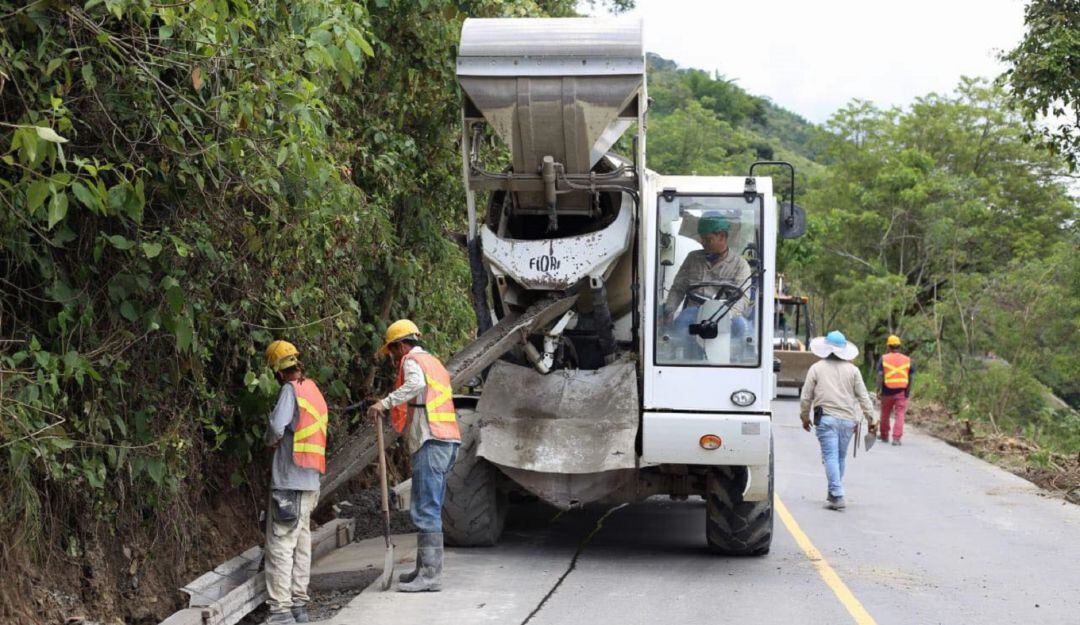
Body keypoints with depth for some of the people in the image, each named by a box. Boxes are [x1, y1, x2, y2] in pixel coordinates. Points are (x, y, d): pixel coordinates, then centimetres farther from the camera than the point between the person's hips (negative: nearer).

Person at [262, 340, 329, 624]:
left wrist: (271, 440, -3)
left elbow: (276, 426, -24)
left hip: (289, 481, -8)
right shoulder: (314, 391, 14)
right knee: (301, 543, 12)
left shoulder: (291, 390, -12)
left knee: (280, 544, -6)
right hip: (310, 481, 8)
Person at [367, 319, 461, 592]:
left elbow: (416, 384, -24)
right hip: (447, 440, 10)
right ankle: (425, 567, 18)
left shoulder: (412, 360, -2)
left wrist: (385, 402, -27)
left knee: (425, 509, -11)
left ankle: (430, 573, -15)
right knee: (430, 508, 14)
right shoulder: (434, 362, 27)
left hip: (431, 442, -10)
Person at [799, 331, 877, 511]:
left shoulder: (816, 368, 2)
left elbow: (806, 396, 4)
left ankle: (837, 496, -16)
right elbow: (863, 396, 7)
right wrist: (871, 420, 13)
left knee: (831, 457, -6)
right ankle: (834, 494, 21)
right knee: (840, 457, 14)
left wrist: (804, 417, 17)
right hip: (848, 419, 3)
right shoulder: (852, 370, 7)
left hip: (826, 418, -3)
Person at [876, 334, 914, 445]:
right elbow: (912, 377, 1)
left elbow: (880, 375, -7)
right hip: (901, 391, 0)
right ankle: (896, 438, -11)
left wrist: (879, 390, -4)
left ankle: (884, 436, 28)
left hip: (887, 391, 0)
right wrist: (908, 391, 6)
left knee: (885, 414, 15)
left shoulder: (883, 358, -1)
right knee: (900, 414, -1)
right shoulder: (907, 360, 4)